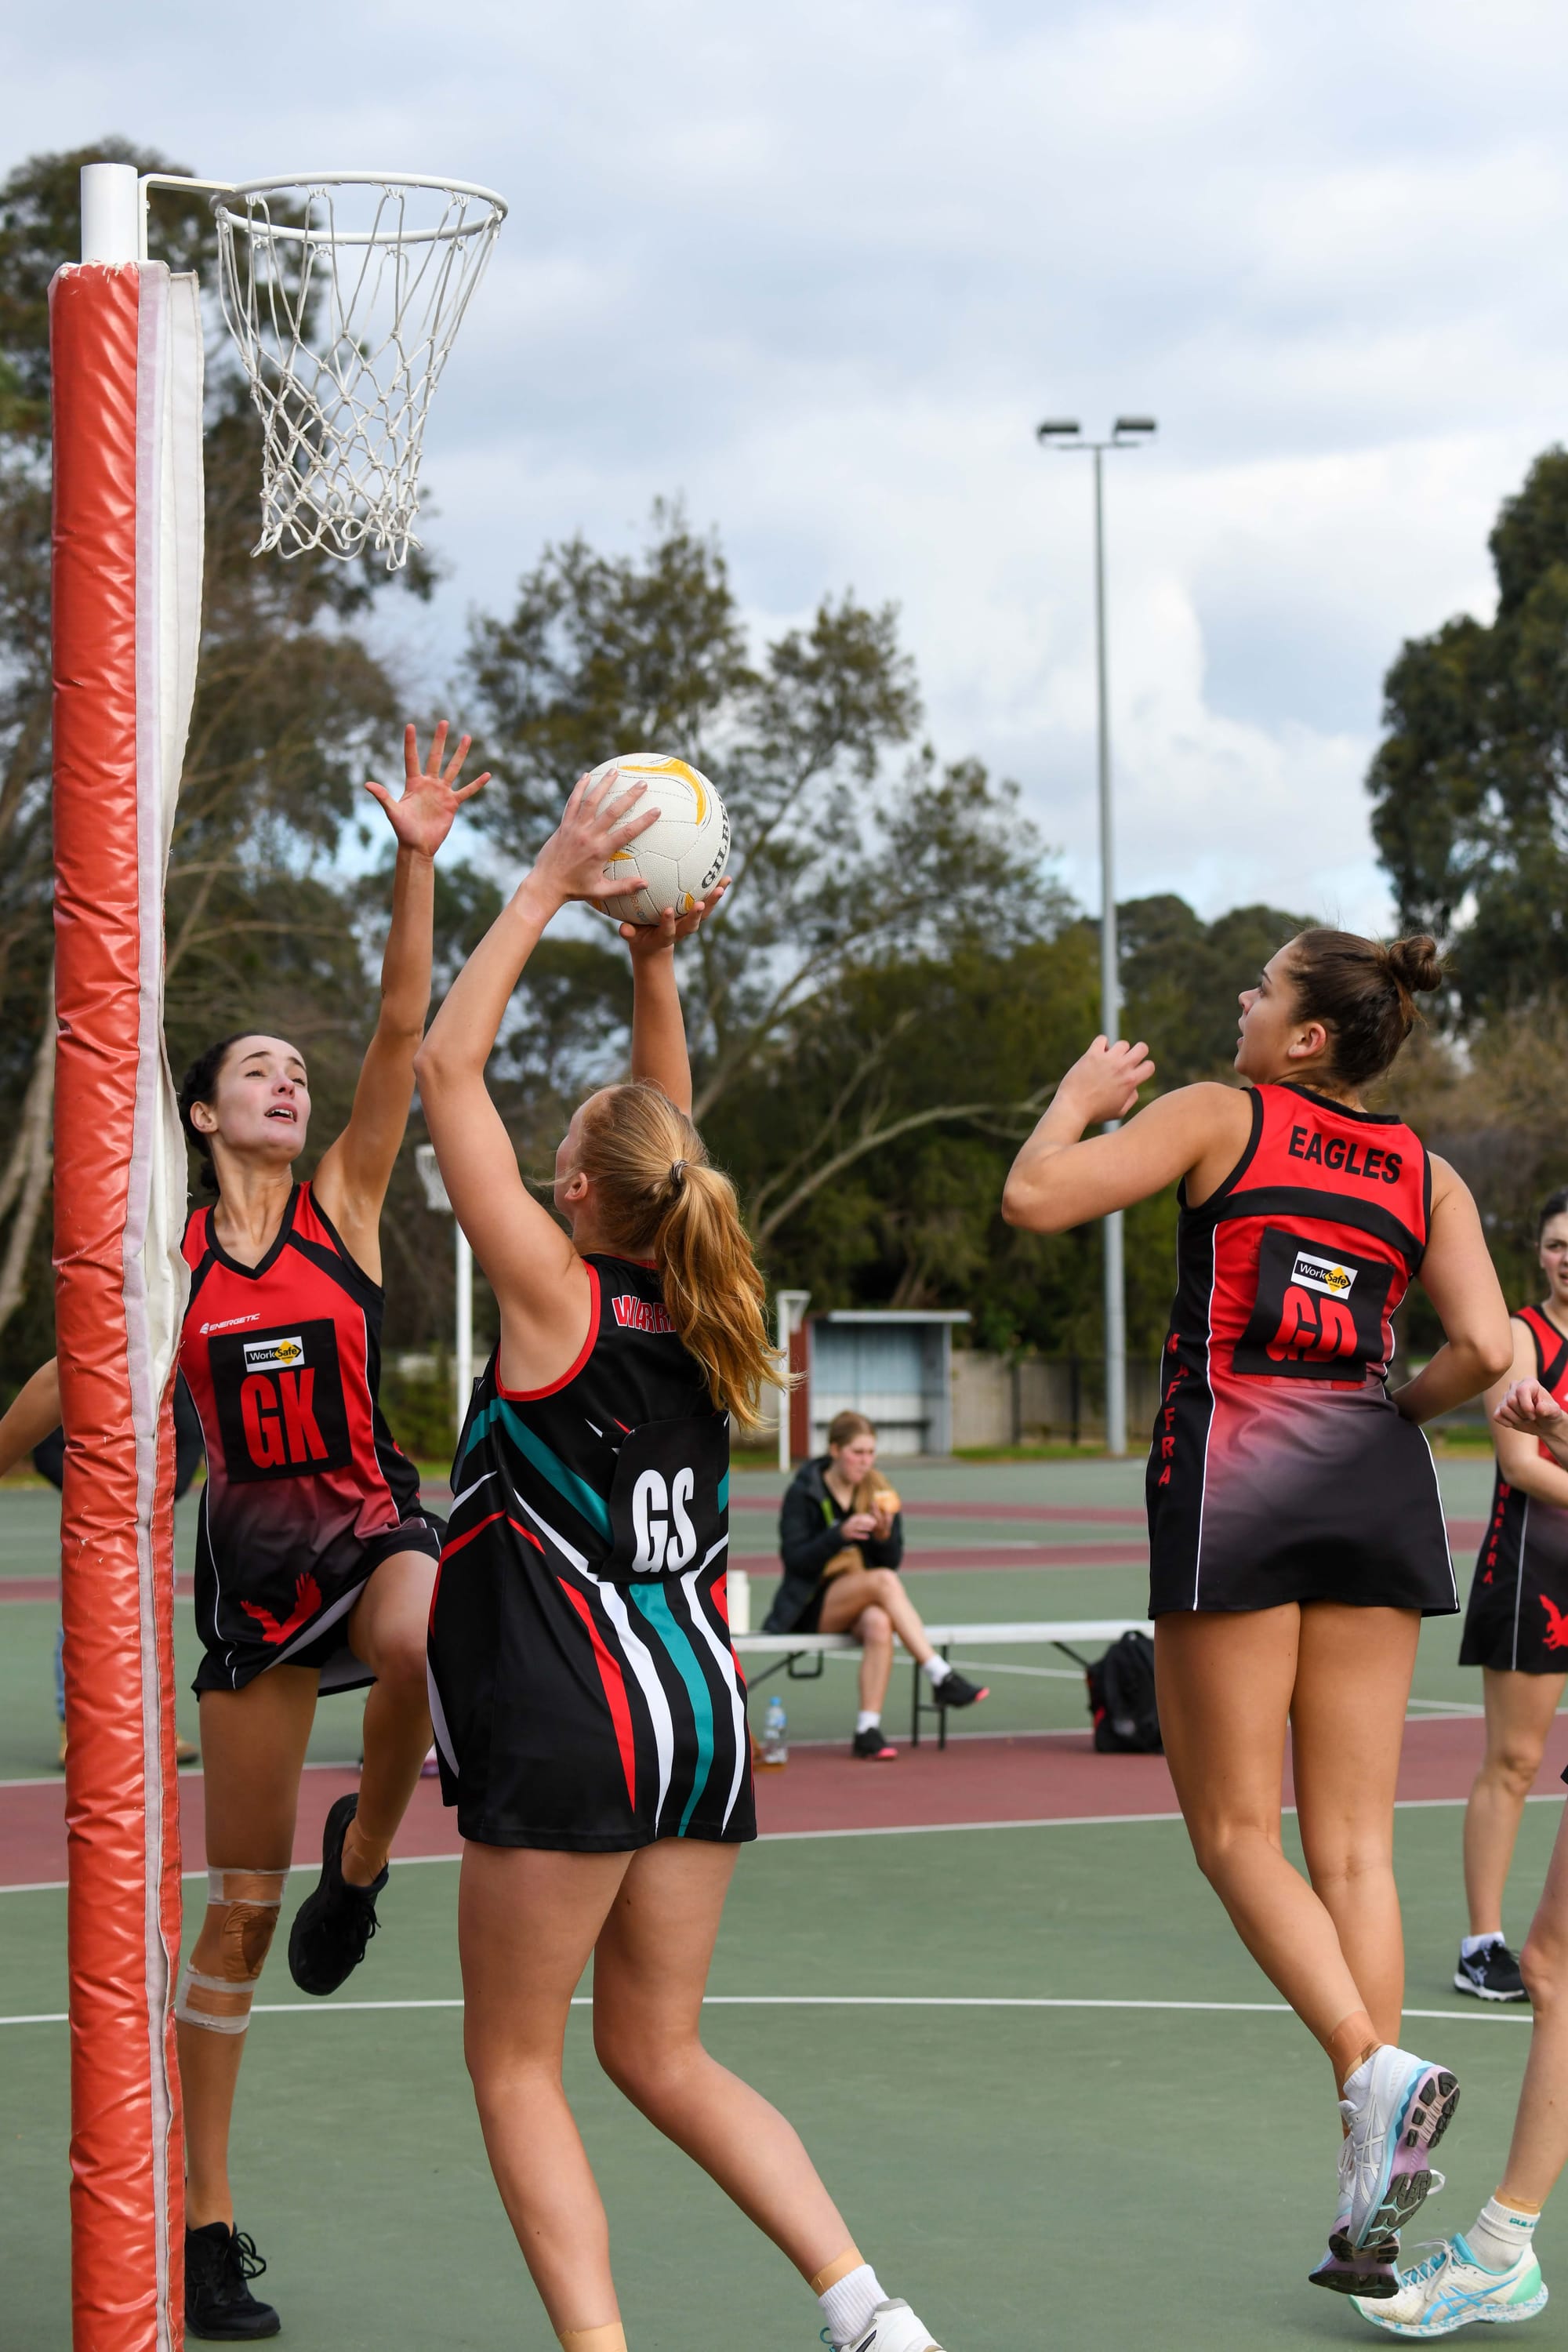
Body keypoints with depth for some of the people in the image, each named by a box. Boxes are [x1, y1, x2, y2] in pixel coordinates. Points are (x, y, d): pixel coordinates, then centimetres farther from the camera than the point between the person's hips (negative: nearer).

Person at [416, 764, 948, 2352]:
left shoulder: (558, 1296, -9)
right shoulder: (695, 1306, 7)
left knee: (514, 2066, 5)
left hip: (568, 1728, -7)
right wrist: (654, 958, 19)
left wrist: (546, 889, -3)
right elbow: (667, 1129, 24)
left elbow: (447, 1066, -5)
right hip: (701, 1706, 7)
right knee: (659, 2055, 16)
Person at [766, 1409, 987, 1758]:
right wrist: (840, 1535, -27)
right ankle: (941, 1677, -36)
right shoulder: (803, 1493, -3)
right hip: (813, 1608, -3)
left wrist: (884, 1535, -17)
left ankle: (868, 1730, -38)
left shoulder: (878, 1491, 8)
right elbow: (794, 1559, -13)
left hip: (865, 1603, 3)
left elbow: (893, 1560, 5)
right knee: (883, 1580, -32)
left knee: (879, 1623, -35)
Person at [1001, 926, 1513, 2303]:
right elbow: (1486, 1350, -1)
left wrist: (1083, 1095, 15)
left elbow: (1035, 1199, -3)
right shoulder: (1425, 1174, 12)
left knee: (1238, 1832, 5)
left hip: (1237, 1466, -4)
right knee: (1355, 1844, 6)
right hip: (1376, 1483, 4)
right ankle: (1369, 2216, 4)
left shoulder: (1219, 1118, 3)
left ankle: (1378, 2072, -18)